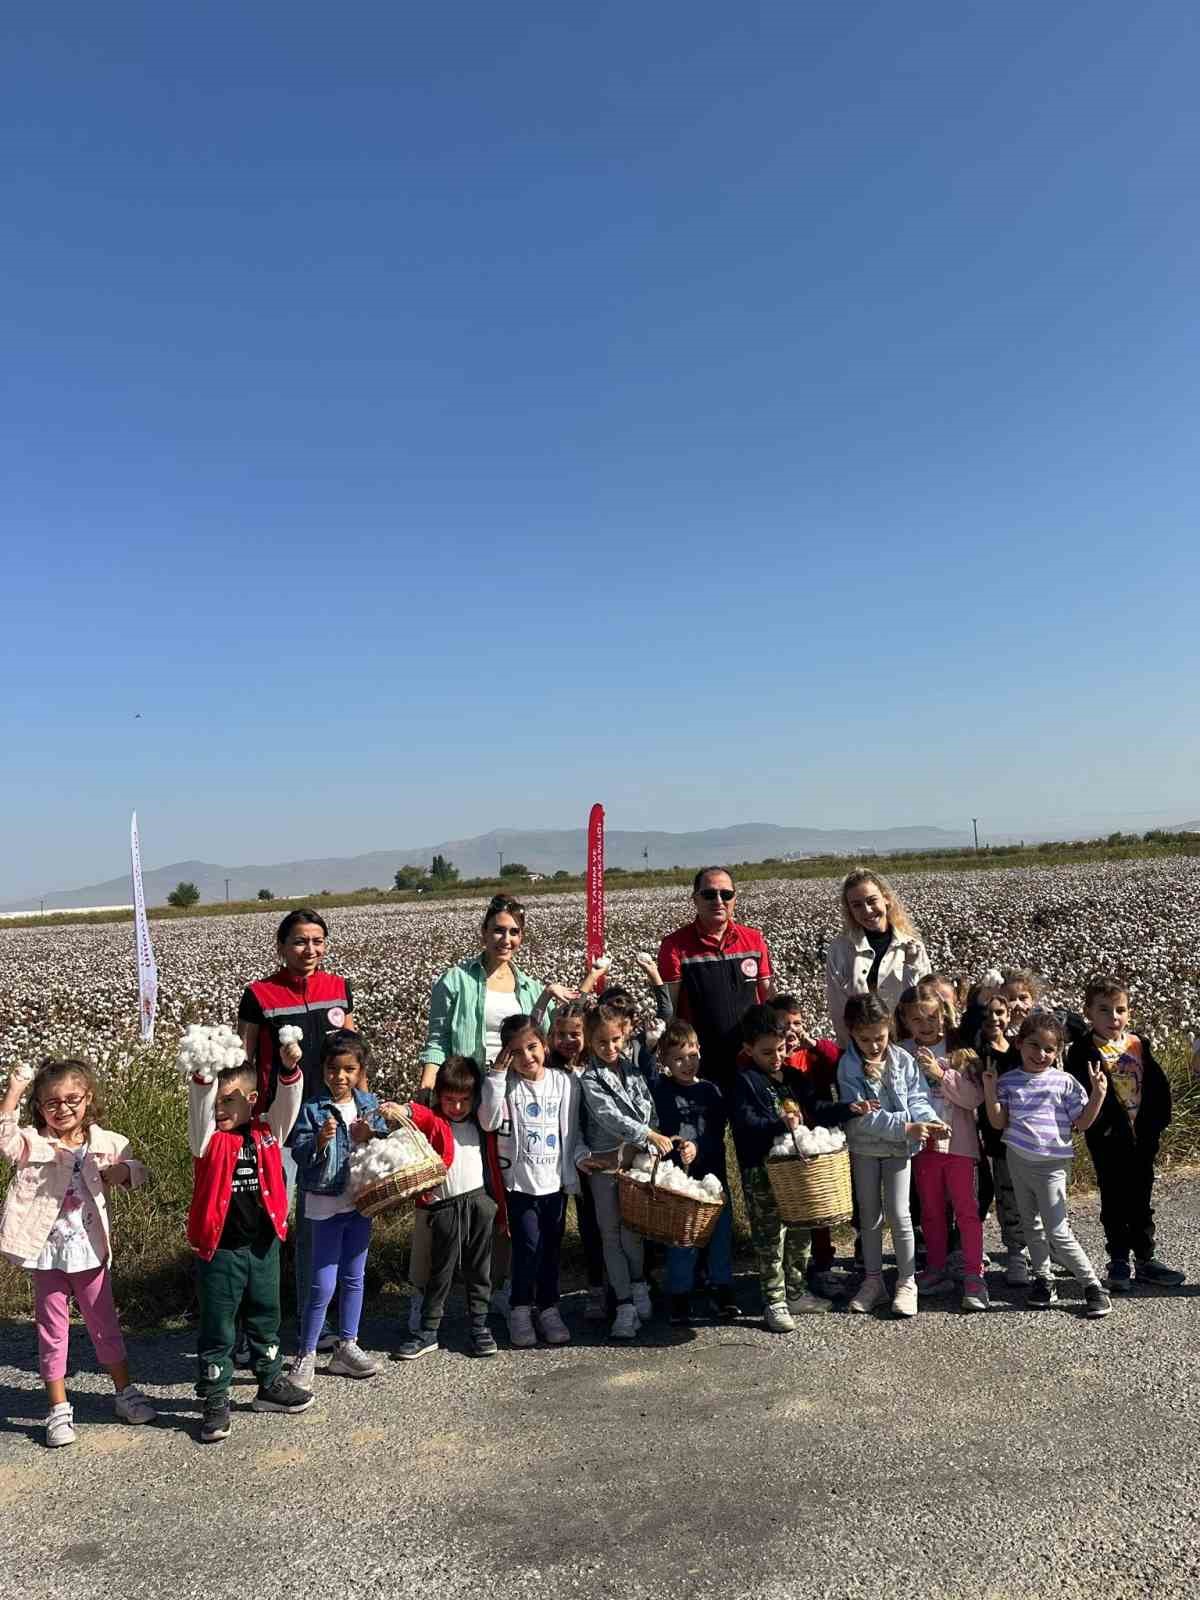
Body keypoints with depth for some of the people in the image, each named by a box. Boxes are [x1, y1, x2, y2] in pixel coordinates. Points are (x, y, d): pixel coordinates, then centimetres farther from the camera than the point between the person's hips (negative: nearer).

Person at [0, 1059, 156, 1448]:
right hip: (47, 1256, -1)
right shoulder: (31, 1143, -7)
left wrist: (124, 1171, -17)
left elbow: (138, 1172, 5)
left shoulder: (106, 1143, -2)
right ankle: (59, 1411, 23)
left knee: (105, 1325, 14)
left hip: (91, 1253, 1)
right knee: (52, 1332, 10)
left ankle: (126, 1395, 28)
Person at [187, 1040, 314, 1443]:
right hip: (220, 1249, -3)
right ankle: (215, 1401, 21)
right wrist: (203, 1073, -43)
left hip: (264, 1245, 3)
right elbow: (199, 1103, -25)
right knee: (217, 1330, 8)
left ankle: (270, 1384, 36)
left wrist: (289, 1068, -31)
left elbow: (288, 1101, -14)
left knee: (265, 1320, 19)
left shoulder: (267, 1132, 0)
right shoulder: (208, 1139, -7)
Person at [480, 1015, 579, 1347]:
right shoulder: (505, 1084, -3)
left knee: (551, 1246, 10)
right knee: (528, 1244, -8)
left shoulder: (564, 1082, 0)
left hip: (555, 1180, 2)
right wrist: (496, 1075, -19)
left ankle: (548, 1307, 26)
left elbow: (570, 1133, 5)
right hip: (519, 1179, -2)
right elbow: (489, 1121, -18)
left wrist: (571, 1177, 5)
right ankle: (520, 1309, 10)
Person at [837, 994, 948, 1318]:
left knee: (898, 1214, 0)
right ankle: (873, 1280, 26)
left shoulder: (903, 1060, -9)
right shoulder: (848, 1066, -16)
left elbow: (916, 1099, -5)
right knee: (869, 1214, 13)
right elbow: (863, 1115, -21)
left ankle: (907, 1281, 15)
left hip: (898, 1147, 0)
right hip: (864, 1146, 1)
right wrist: (906, 1128, -26)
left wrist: (931, 1121, -25)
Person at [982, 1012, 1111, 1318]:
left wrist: (1098, 1094, -15)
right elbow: (999, 1122, -1)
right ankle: (1043, 1281, 27)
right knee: (1031, 1225, 14)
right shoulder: (1008, 1082, 2)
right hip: (1018, 1161, 4)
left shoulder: (1064, 1082, -4)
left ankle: (1093, 1286, 7)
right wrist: (990, 1091, -13)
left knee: (1057, 1232, -7)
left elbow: (1082, 1123, -2)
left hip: (1051, 1164, -4)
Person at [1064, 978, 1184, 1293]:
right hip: (1109, 1139, -4)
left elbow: (1158, 1087, 4)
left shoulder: (1140, 1044, 3)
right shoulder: (1083, 1053, -11)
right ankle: (1119, 1263, 20)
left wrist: (1155, 1122, -3)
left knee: (1140, 1200, 15)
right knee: (1114, 1201, 8)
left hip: (1142, 1137, 4)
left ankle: (1145, 1260, 27)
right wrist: (1101, 1124, -25)